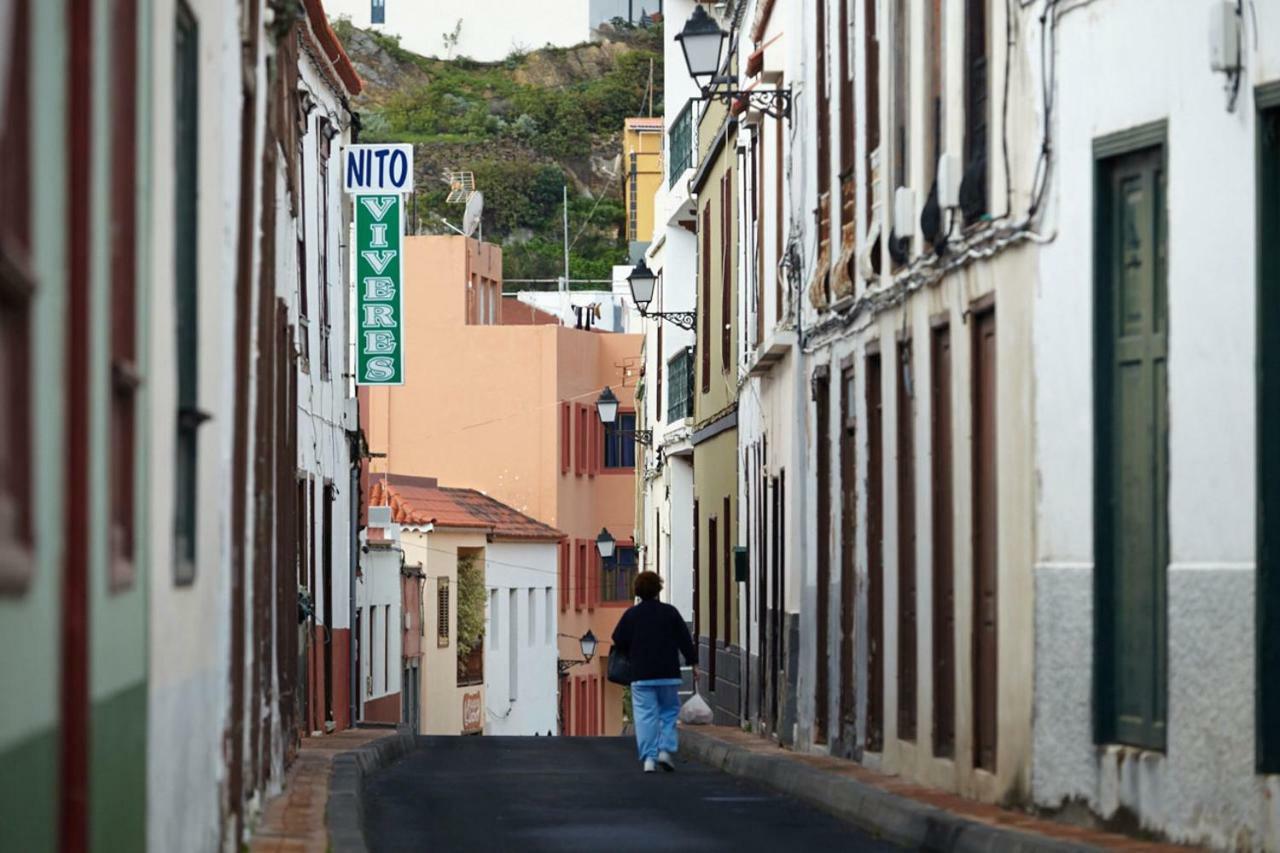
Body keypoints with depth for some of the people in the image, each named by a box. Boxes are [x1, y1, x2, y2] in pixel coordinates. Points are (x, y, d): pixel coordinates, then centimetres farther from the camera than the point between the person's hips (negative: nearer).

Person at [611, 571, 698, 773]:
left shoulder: (631, 614, 0)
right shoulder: (670, 612, 0)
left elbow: (619, 642, 2)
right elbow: (685, 640, 1)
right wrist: (693, 664, 7)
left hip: (641, 675, 0)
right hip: (668, 673, 0)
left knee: (645, 716, 1)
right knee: (669, 711, 15)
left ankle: (649, 758, -6)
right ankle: (666, 749, 0)